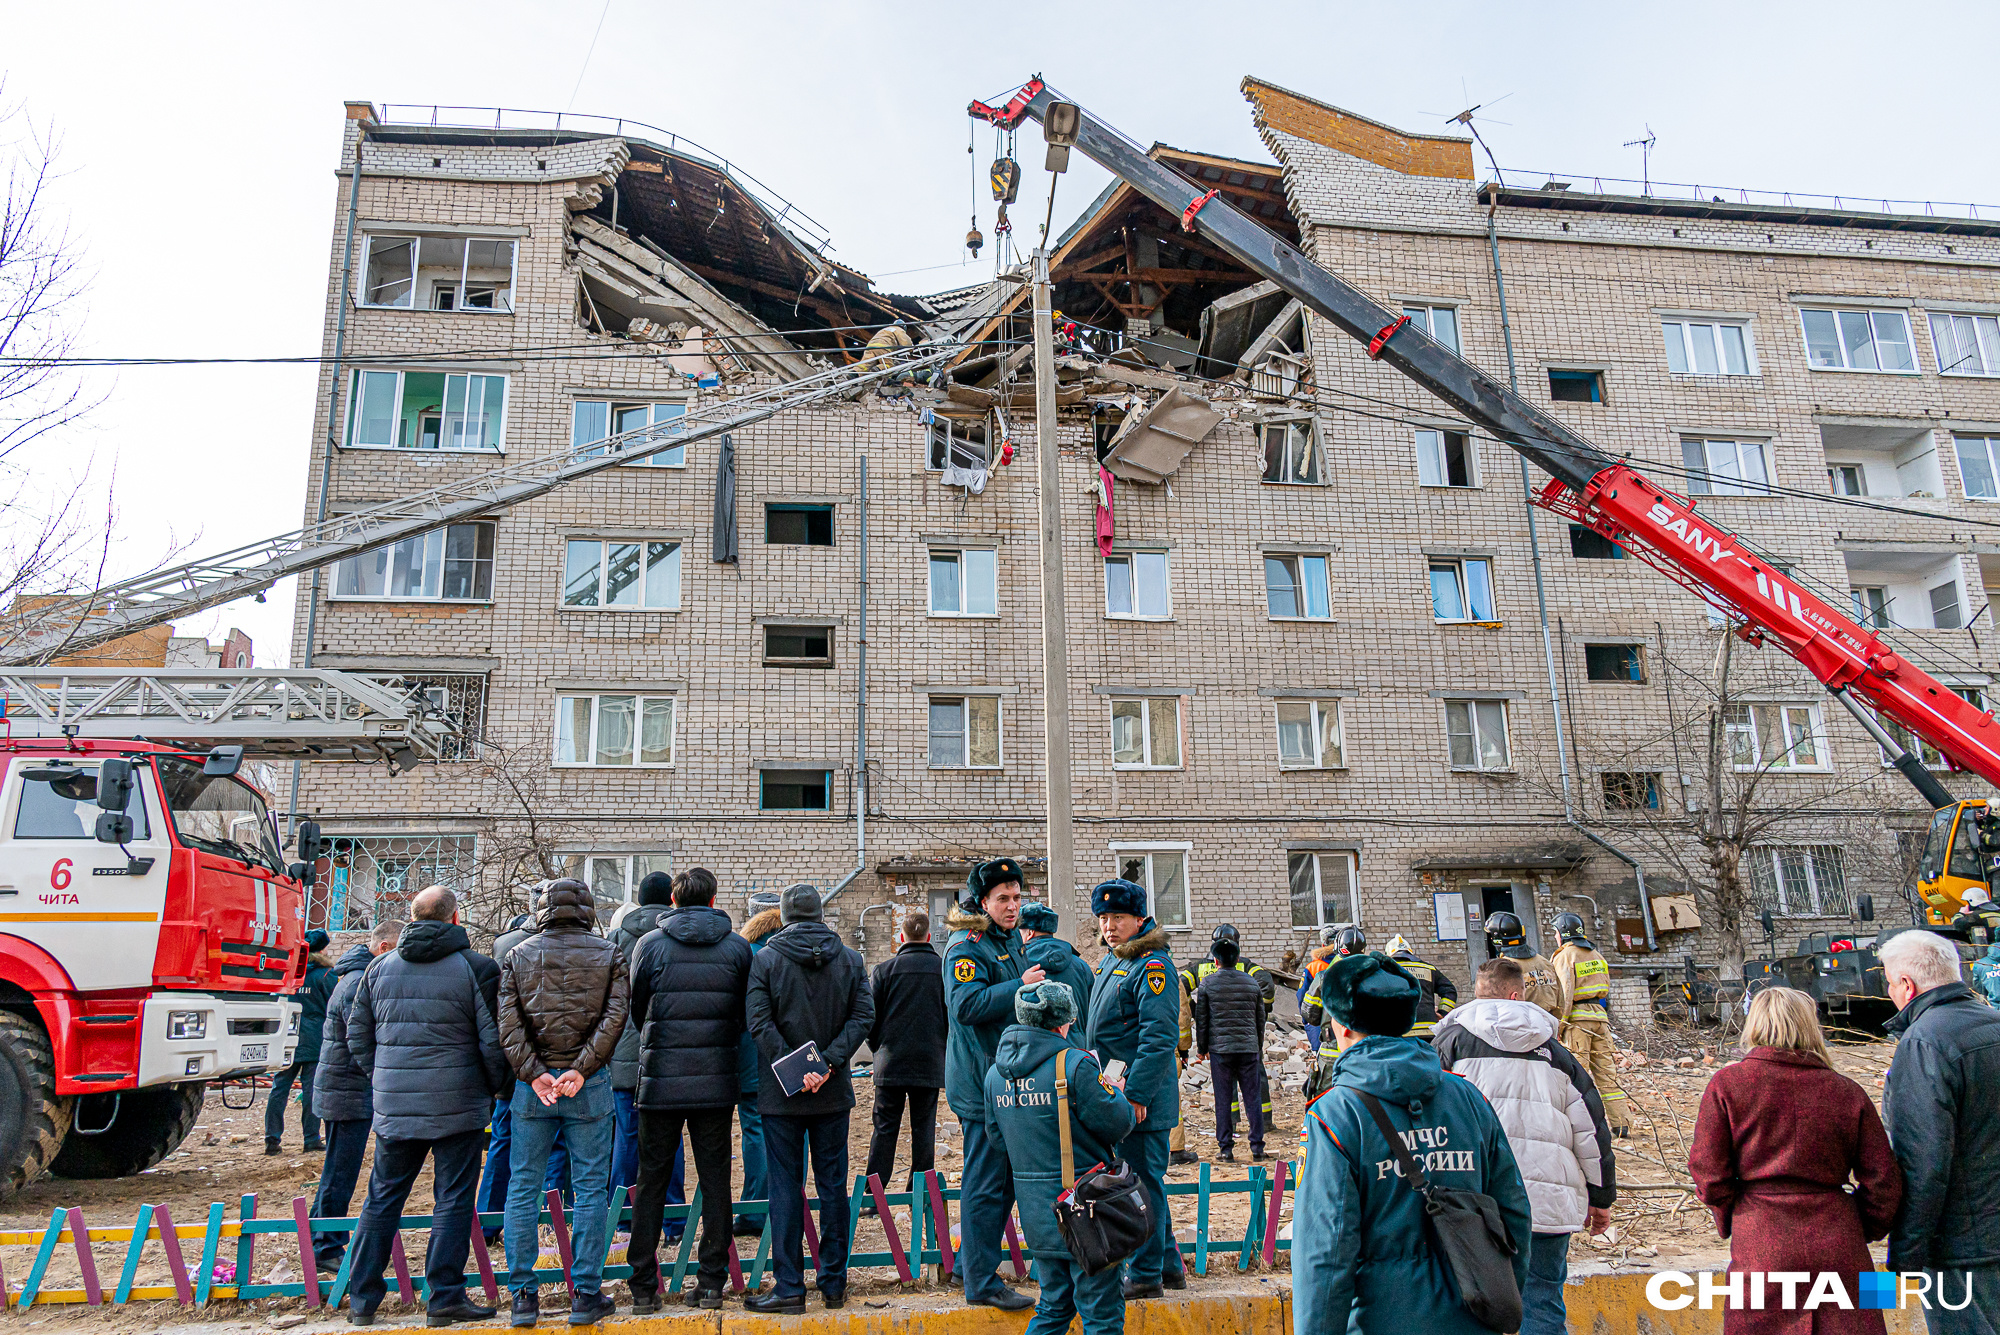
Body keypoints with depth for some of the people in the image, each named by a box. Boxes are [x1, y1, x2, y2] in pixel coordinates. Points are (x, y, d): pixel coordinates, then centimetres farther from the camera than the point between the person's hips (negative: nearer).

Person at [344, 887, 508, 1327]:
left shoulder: (379, 968, 7)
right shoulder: (473, 968, -7)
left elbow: (357, 1035, 13)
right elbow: (494, 1039, -9)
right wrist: (494, 1088, 6)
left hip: (394, 1108, 4)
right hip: (457, 1107, -4)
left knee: (383, 1198, 15)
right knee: (453, 1200, 4)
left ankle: (361, 1299, 21)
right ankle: (445, 1299, 6)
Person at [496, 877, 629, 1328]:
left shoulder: (518, 956, 4)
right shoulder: (609, 956, 1)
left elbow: (508, 1022, -6)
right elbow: (614, 1016, -10)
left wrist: (533, 1073, -9)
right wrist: (581, 1069, -12)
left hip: (531, 1086, 1)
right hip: (591, 1087, -1)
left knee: (523, 1188, 11)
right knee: (590, 1189, 6)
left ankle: (522, 1296, 14)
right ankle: (585, 1297, 9)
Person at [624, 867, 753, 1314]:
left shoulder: (652, 943, -4)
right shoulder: (737, 946, -1)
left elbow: (635, 1006, 6)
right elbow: (747, 1013, 4)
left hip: (661, 1079, -1)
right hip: (716, 1081, 1)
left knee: (651, 1181, 9)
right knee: (715, 1180, 9)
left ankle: (643, 1288, 13)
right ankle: (711, 1281, 12)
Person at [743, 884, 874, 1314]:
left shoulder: (765, 959, -4)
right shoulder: (850, 959, 3)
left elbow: (759, 1022, -13)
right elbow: (863, 1016, -6)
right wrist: (829, 1062, -11)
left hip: (781, 1094, -2)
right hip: (834, 1091, 3)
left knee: (785, 1187, 4)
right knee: (833, 1184, 11)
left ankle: (789, 1287, 7)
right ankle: (833, 1283, 17)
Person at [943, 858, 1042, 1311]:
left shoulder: (1008, 941, 16)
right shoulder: (967, 947, -15)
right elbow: (966, 1005, -28)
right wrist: (1020, 987, -27)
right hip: (981, 1083, -10)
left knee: (1003, 1179, 17)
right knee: (985, 1183, -3)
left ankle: (971, 1263, 30)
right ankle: (982, 1283, 6)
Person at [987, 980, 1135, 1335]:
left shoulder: (996, 1073, 4)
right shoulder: (1074, 1064, -17)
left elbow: (998, 1138, 12)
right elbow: (1117, 1125, -13)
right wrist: (1119, 1093, 6)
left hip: (1036, 1213, 6)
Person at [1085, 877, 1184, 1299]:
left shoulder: (1152, 965, -15)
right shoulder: (1110, 963, 14)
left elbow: (1158, 1036, -21)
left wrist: (1137, 1094, -23)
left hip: (1143, 1098, -10)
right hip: (1116, 1091, 10)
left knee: (1142, 1181, -1)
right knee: (1144, 1180, 17)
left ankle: (1145, 1274, 11)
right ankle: (1168, 1265, 29)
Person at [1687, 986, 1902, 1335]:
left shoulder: (1726, 1084, -3)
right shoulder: (1848, 1092, 3)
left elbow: (1709, 1173, -4)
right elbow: (1883, 1182, 5)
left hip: (1762, 1251, -2)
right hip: (1837, 1251, 2)